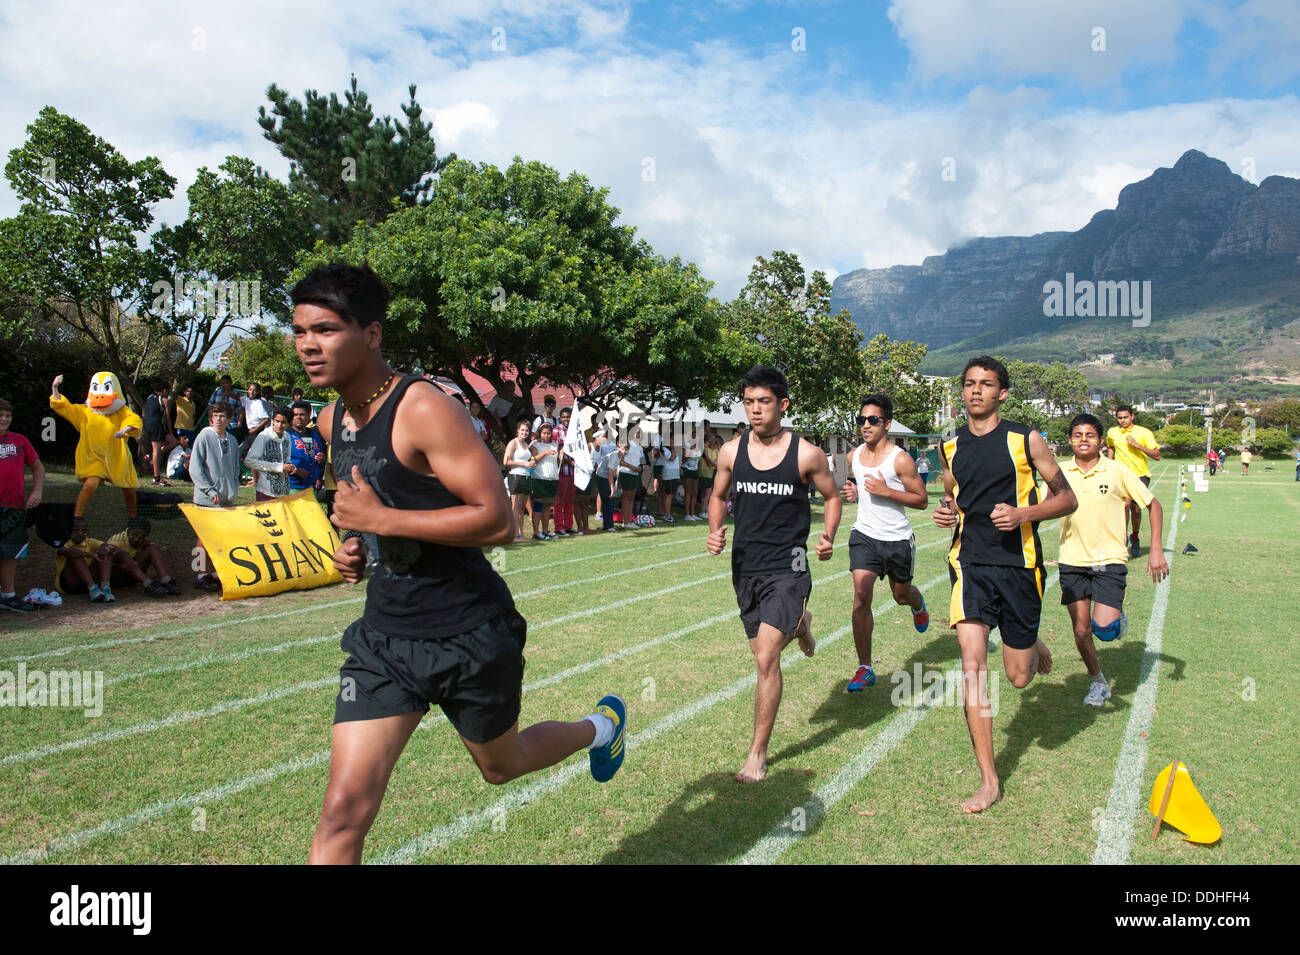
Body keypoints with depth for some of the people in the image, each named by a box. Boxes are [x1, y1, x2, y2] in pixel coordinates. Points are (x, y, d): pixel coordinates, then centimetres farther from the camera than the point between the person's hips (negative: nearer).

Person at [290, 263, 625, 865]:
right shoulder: (333, 422, 5)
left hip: (470, 635, -6)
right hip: (384, 634, 6)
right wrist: (354, 545, 4)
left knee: (500, 766, 21)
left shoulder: (425, 410, -21)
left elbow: (497, 521, -27)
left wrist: (379, 520, -25)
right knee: (344, 809, -2)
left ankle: (601, 726, 50)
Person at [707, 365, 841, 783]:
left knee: (766, 659, -14)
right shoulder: (731, 452, -2)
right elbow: (718, 496, 15)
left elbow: (832, 495, 7)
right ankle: (799, 624, 54)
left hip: (788, 569, -4)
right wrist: (715, 531, -4)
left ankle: (758, 752, 2)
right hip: (744, 567, 4)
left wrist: (829, 537, -10)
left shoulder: (806, 454, -9)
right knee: (764, 655, 18)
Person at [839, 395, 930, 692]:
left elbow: (922, 499, -10)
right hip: (864, 536, 3)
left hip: (898, 539, -2)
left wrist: (886, 491, -22)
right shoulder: (853, 456, 2)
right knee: (861, 598, -12)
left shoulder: (900, 459, -14)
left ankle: (917, 603, 58)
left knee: (901, 595, 18)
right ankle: (865, 668, -5)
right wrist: (851, 491, 0)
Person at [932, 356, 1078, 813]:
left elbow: (1066, 498, 2)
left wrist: (1023, 513, -15)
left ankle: (1035, 648, 46)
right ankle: (988, 780, -2)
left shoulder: (1025, 440, -3)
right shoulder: (951, 447, 7)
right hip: (969, 562, 2)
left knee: (1019, 676, 6)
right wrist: (946, 512, 0)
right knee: (972, 663, -12)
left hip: (1018, 563, -2)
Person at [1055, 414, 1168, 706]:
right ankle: (1098, 683, 27)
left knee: (1104, 628, -16)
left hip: (1110, 561, -2)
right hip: (1072, 562, 2)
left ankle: (1119, 618, 21)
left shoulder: (1117, 471, -4)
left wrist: (1156, 550, -3)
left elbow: (1153, 506, 3)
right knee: (1081, 631, 3)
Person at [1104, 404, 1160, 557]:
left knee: (1136, 509, 1)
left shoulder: (1144, 433, -4)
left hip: (1141, 475, -1)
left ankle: (1135, 537, 26)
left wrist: (1137, 445, -18)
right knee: (1125, 504, -22)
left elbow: (1157, 456, -9)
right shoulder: (1112, 433, 6)